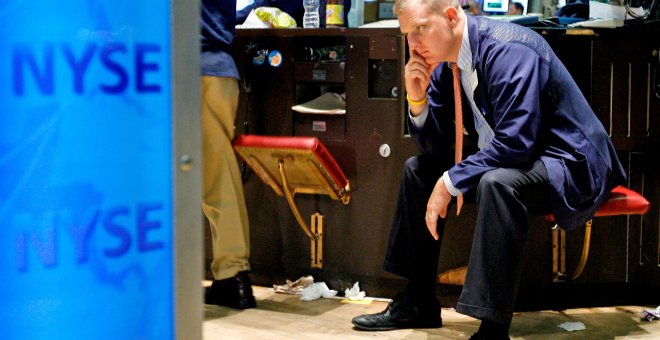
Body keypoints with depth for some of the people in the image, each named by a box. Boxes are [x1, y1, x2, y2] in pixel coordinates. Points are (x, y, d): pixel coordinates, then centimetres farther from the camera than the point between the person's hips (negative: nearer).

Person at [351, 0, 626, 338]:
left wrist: (451, 182, -25)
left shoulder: (508, 50, -24)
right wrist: (417, 99, -10)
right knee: (418, 168, 11)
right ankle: (419, 302, 16)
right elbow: (434, 147, 8)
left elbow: (515, 142, -31)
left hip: (567, 164, -10)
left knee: (496, 181, -38)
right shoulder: (445, 63, 3)